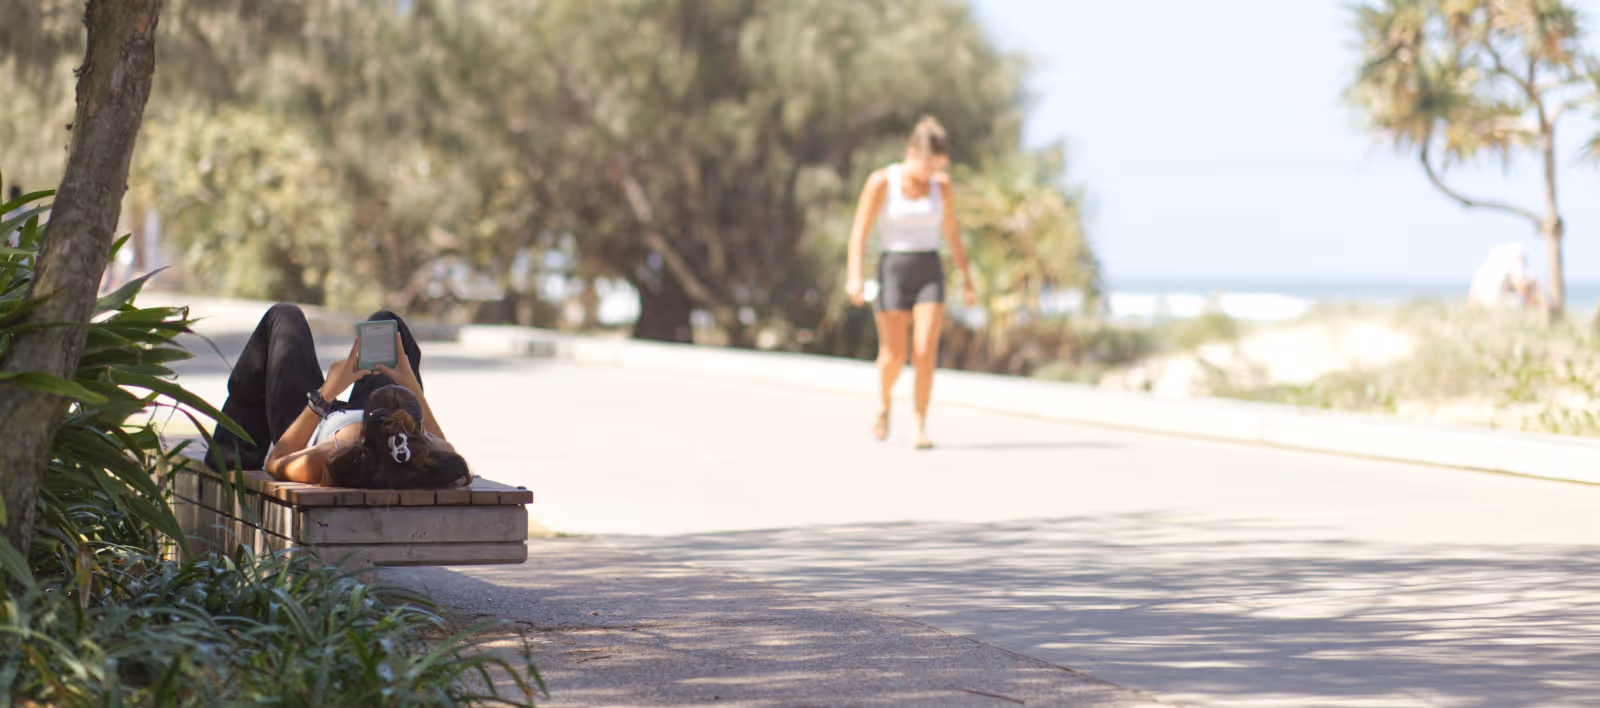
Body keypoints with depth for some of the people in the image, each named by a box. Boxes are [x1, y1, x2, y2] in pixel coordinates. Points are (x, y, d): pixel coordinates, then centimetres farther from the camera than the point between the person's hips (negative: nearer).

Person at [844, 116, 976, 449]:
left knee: (925, 351, -13)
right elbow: (860, 232, -8)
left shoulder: (942, 186, 3)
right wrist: (854, 276, -20)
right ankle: (884, 401, 28)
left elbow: (952, 234, 13)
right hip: (892, 271, -2)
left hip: (929, 272, 2)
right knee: (894, 355, -5)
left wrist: (967, 278, 11)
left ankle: (920, 427, -5)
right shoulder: (881, 182, -7)